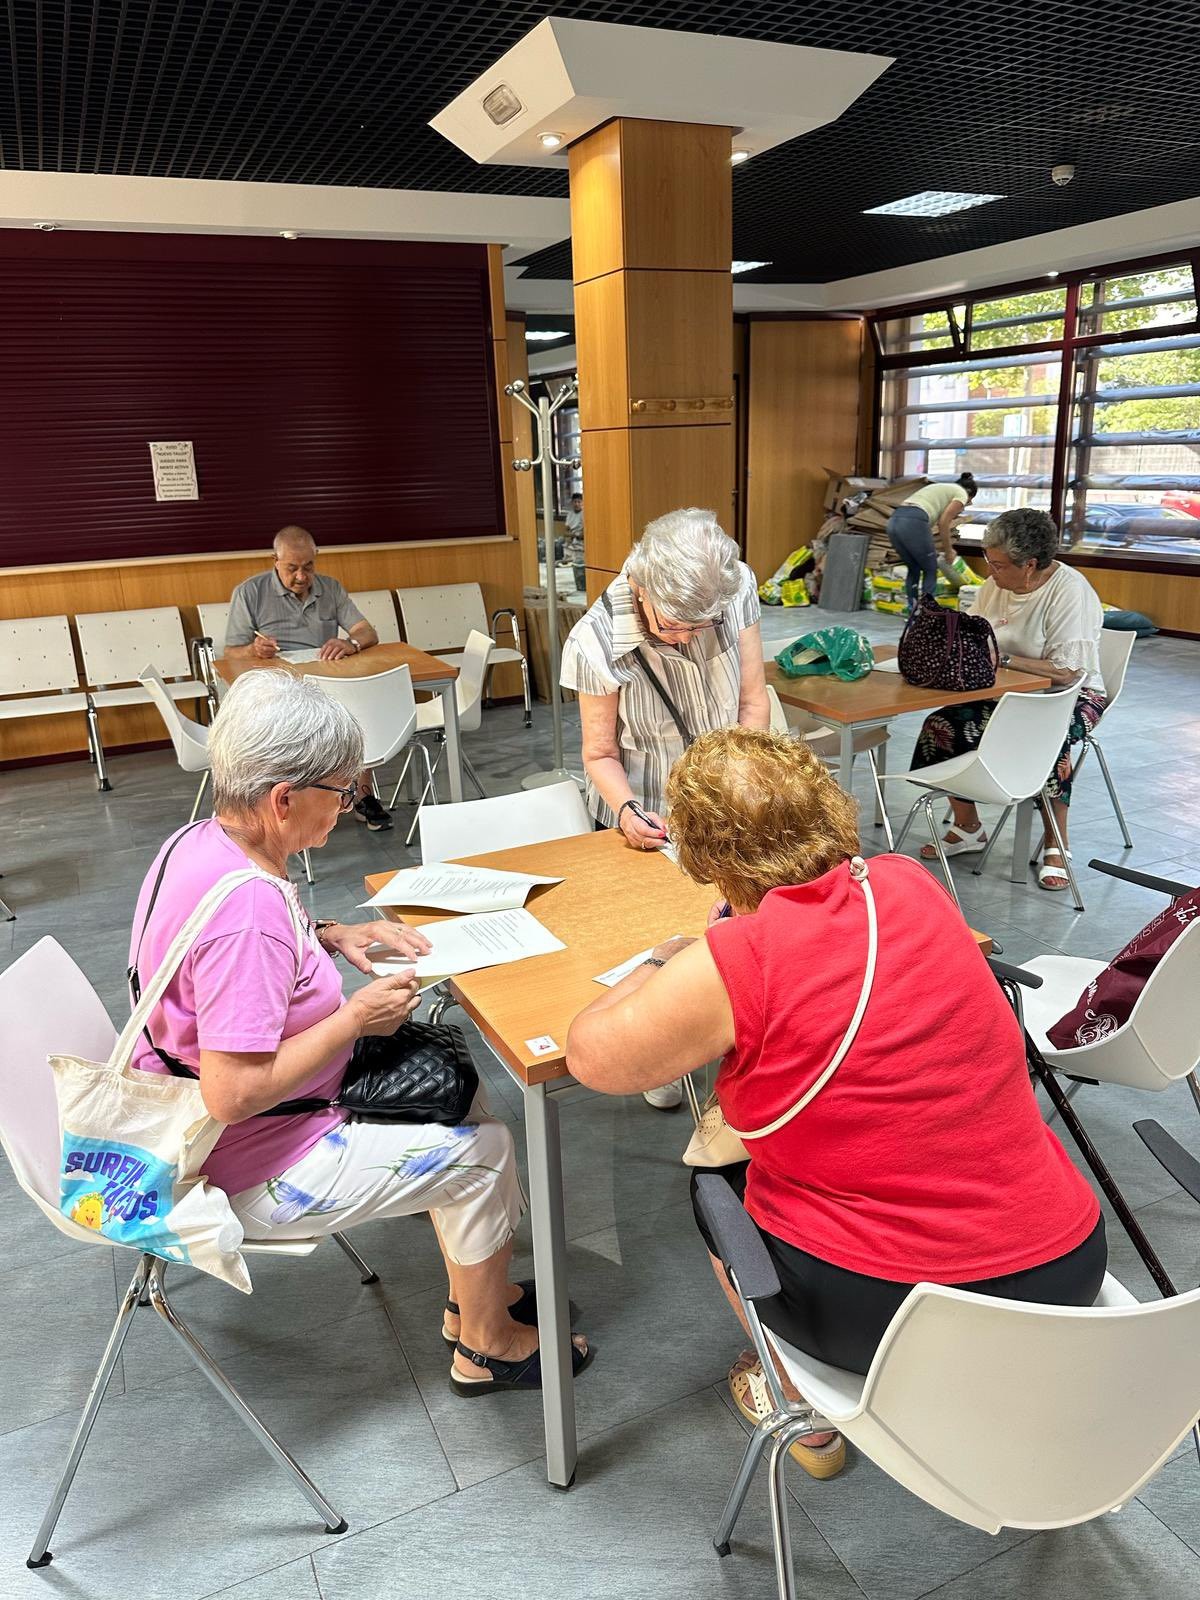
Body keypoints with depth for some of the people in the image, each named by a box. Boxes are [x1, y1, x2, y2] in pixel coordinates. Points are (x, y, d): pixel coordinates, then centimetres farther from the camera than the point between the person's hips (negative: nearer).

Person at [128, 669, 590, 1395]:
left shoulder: (201, 841, -3)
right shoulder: (245, 908, -34)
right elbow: (234, 1094, -34)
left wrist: (331, 935, 0)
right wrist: (355, 1018, -23)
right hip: (247, 1170, -10)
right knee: (481, 1149, -1)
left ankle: (476, 1295, 29)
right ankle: (485, 1346, 23)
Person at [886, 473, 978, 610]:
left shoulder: (940, 488, 37)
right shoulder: (961, 493, 12)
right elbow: (943, 523, 1)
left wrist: (931, 550, 39)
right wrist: (948, 551, 11)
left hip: (894, 521, 7)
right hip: (912, 522, -7)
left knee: (914, 569, 24)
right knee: (930, 569, 13)